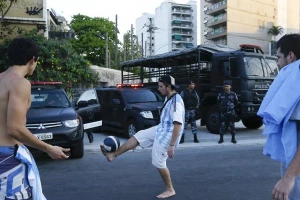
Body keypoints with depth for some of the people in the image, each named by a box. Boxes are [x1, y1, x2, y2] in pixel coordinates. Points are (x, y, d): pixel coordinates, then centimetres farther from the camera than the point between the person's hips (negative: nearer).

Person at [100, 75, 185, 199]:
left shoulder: (176, 102, -25)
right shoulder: (168, 98, 6)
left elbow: (178, 124, -31)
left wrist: (172, 145, -31)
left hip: (167, 135, -10)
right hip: (160, 129, 10)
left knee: (158, 163, -1)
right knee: (137, 137, 11)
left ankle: (170, 190, 15)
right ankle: (113, 155, 20)